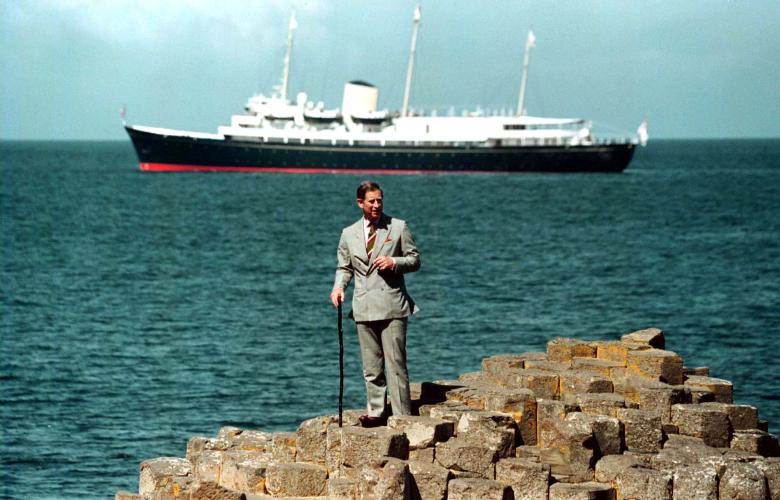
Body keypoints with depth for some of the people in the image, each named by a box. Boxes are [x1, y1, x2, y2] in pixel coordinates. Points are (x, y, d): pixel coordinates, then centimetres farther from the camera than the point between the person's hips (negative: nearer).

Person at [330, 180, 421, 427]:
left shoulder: (398, 227, 5)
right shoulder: (349, 234, 12)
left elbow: (415, 260, 7)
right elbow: (344, 267, 17)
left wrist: (394, 262, -12)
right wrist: (339, 286, -2)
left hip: (392, 305, -3)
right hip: (364, 309, 3)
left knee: (395, 363, -7)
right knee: (371, 366, 6)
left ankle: (402, 415, -6)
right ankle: (376, 413, 13)